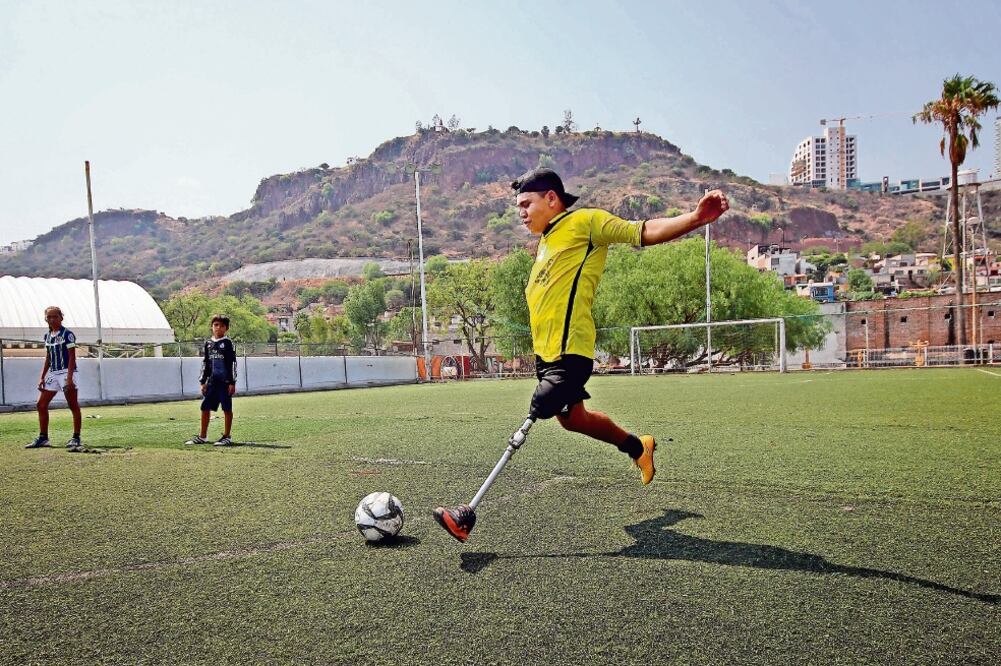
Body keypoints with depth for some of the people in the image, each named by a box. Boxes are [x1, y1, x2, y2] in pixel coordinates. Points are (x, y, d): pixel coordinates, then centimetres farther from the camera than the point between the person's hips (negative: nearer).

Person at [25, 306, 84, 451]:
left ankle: (76, 438, 1)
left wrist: (69, 378, -20)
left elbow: (72, 357, -13)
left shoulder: (67, 334, -8)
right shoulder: (47, 336, 13)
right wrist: (42, 377, 13)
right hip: (52, 373, 8)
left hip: (66, 372, -8)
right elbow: (48, 358, 19)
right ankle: (43, 437, 15)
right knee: (41, 404, 6)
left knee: (73, 406, -4)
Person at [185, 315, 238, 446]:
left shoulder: (228, 343, -3)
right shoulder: (207, 344, 11)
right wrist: (203, 382, 11)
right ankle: (202, 437, 15)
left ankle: (227, 437, 7)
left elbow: (233, 364, -5)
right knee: (205, 407, 6)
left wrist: (232, 383, -10)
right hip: (211, 381, 5)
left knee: (227, 409, 0)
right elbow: (204, 364, 15)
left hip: (225, 382, -5)